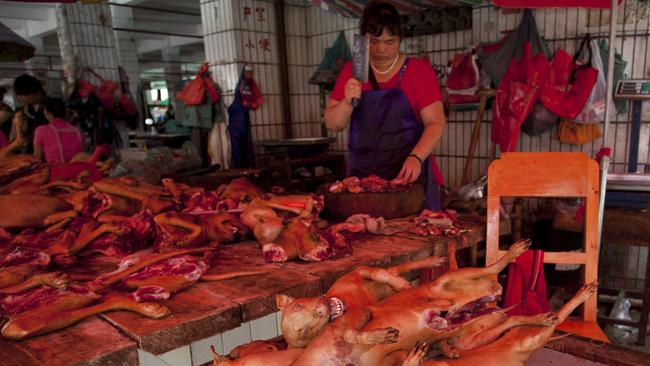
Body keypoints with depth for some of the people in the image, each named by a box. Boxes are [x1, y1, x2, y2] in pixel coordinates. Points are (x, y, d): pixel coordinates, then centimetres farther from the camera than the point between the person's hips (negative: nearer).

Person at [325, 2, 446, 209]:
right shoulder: (351, 72, 6)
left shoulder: (419, 70, -1)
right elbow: (332, 124, 3)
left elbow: (435, 123, -6)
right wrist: (347, 102, -17)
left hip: (408, 175, -2)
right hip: (362, 176, 2)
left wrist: (416, 157, -22)